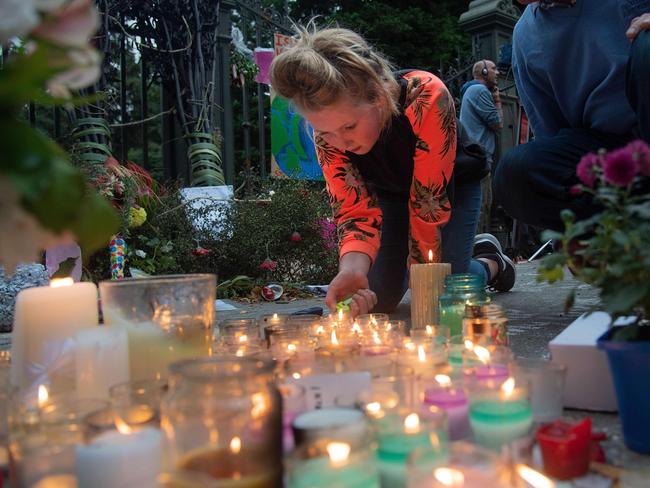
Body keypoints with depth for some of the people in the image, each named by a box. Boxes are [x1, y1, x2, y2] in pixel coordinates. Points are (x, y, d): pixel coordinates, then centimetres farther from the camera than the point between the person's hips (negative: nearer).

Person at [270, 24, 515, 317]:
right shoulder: (327, 128, -28)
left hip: (449, 185, -2)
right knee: (378, 297, -9)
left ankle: (491, 263, 17)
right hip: (389, 192, 3)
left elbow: (429, 201, -35)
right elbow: (354, 209, -29)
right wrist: (352, 268, -50)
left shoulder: (427, 99, -40)